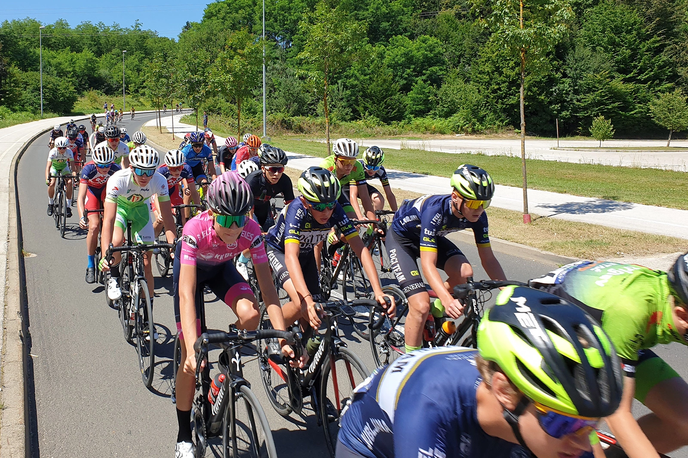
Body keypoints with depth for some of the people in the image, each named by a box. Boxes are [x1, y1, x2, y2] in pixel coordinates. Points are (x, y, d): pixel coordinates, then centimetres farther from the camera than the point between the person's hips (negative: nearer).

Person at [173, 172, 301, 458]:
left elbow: (268, 288, -31)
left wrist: (283, 338, -40)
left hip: (221, 268, 2)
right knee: (191, 360, -6)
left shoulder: (251, 231, -32)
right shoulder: (195, 230, -39)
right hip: (192, 269, -2)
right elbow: (186, 294, -45)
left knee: (249, 314, -31)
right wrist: (192, 348, -55)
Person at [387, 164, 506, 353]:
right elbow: (428, 264, -42)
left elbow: (488, 259, -13)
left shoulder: (478, 216, -21)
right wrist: (448, 300, -55)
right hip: (401, 237, -5)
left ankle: (435, 306, 4)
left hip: (432, 236, 6)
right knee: (421, 306, -19)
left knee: (464, 272, -24)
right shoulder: (435, 210, -38)